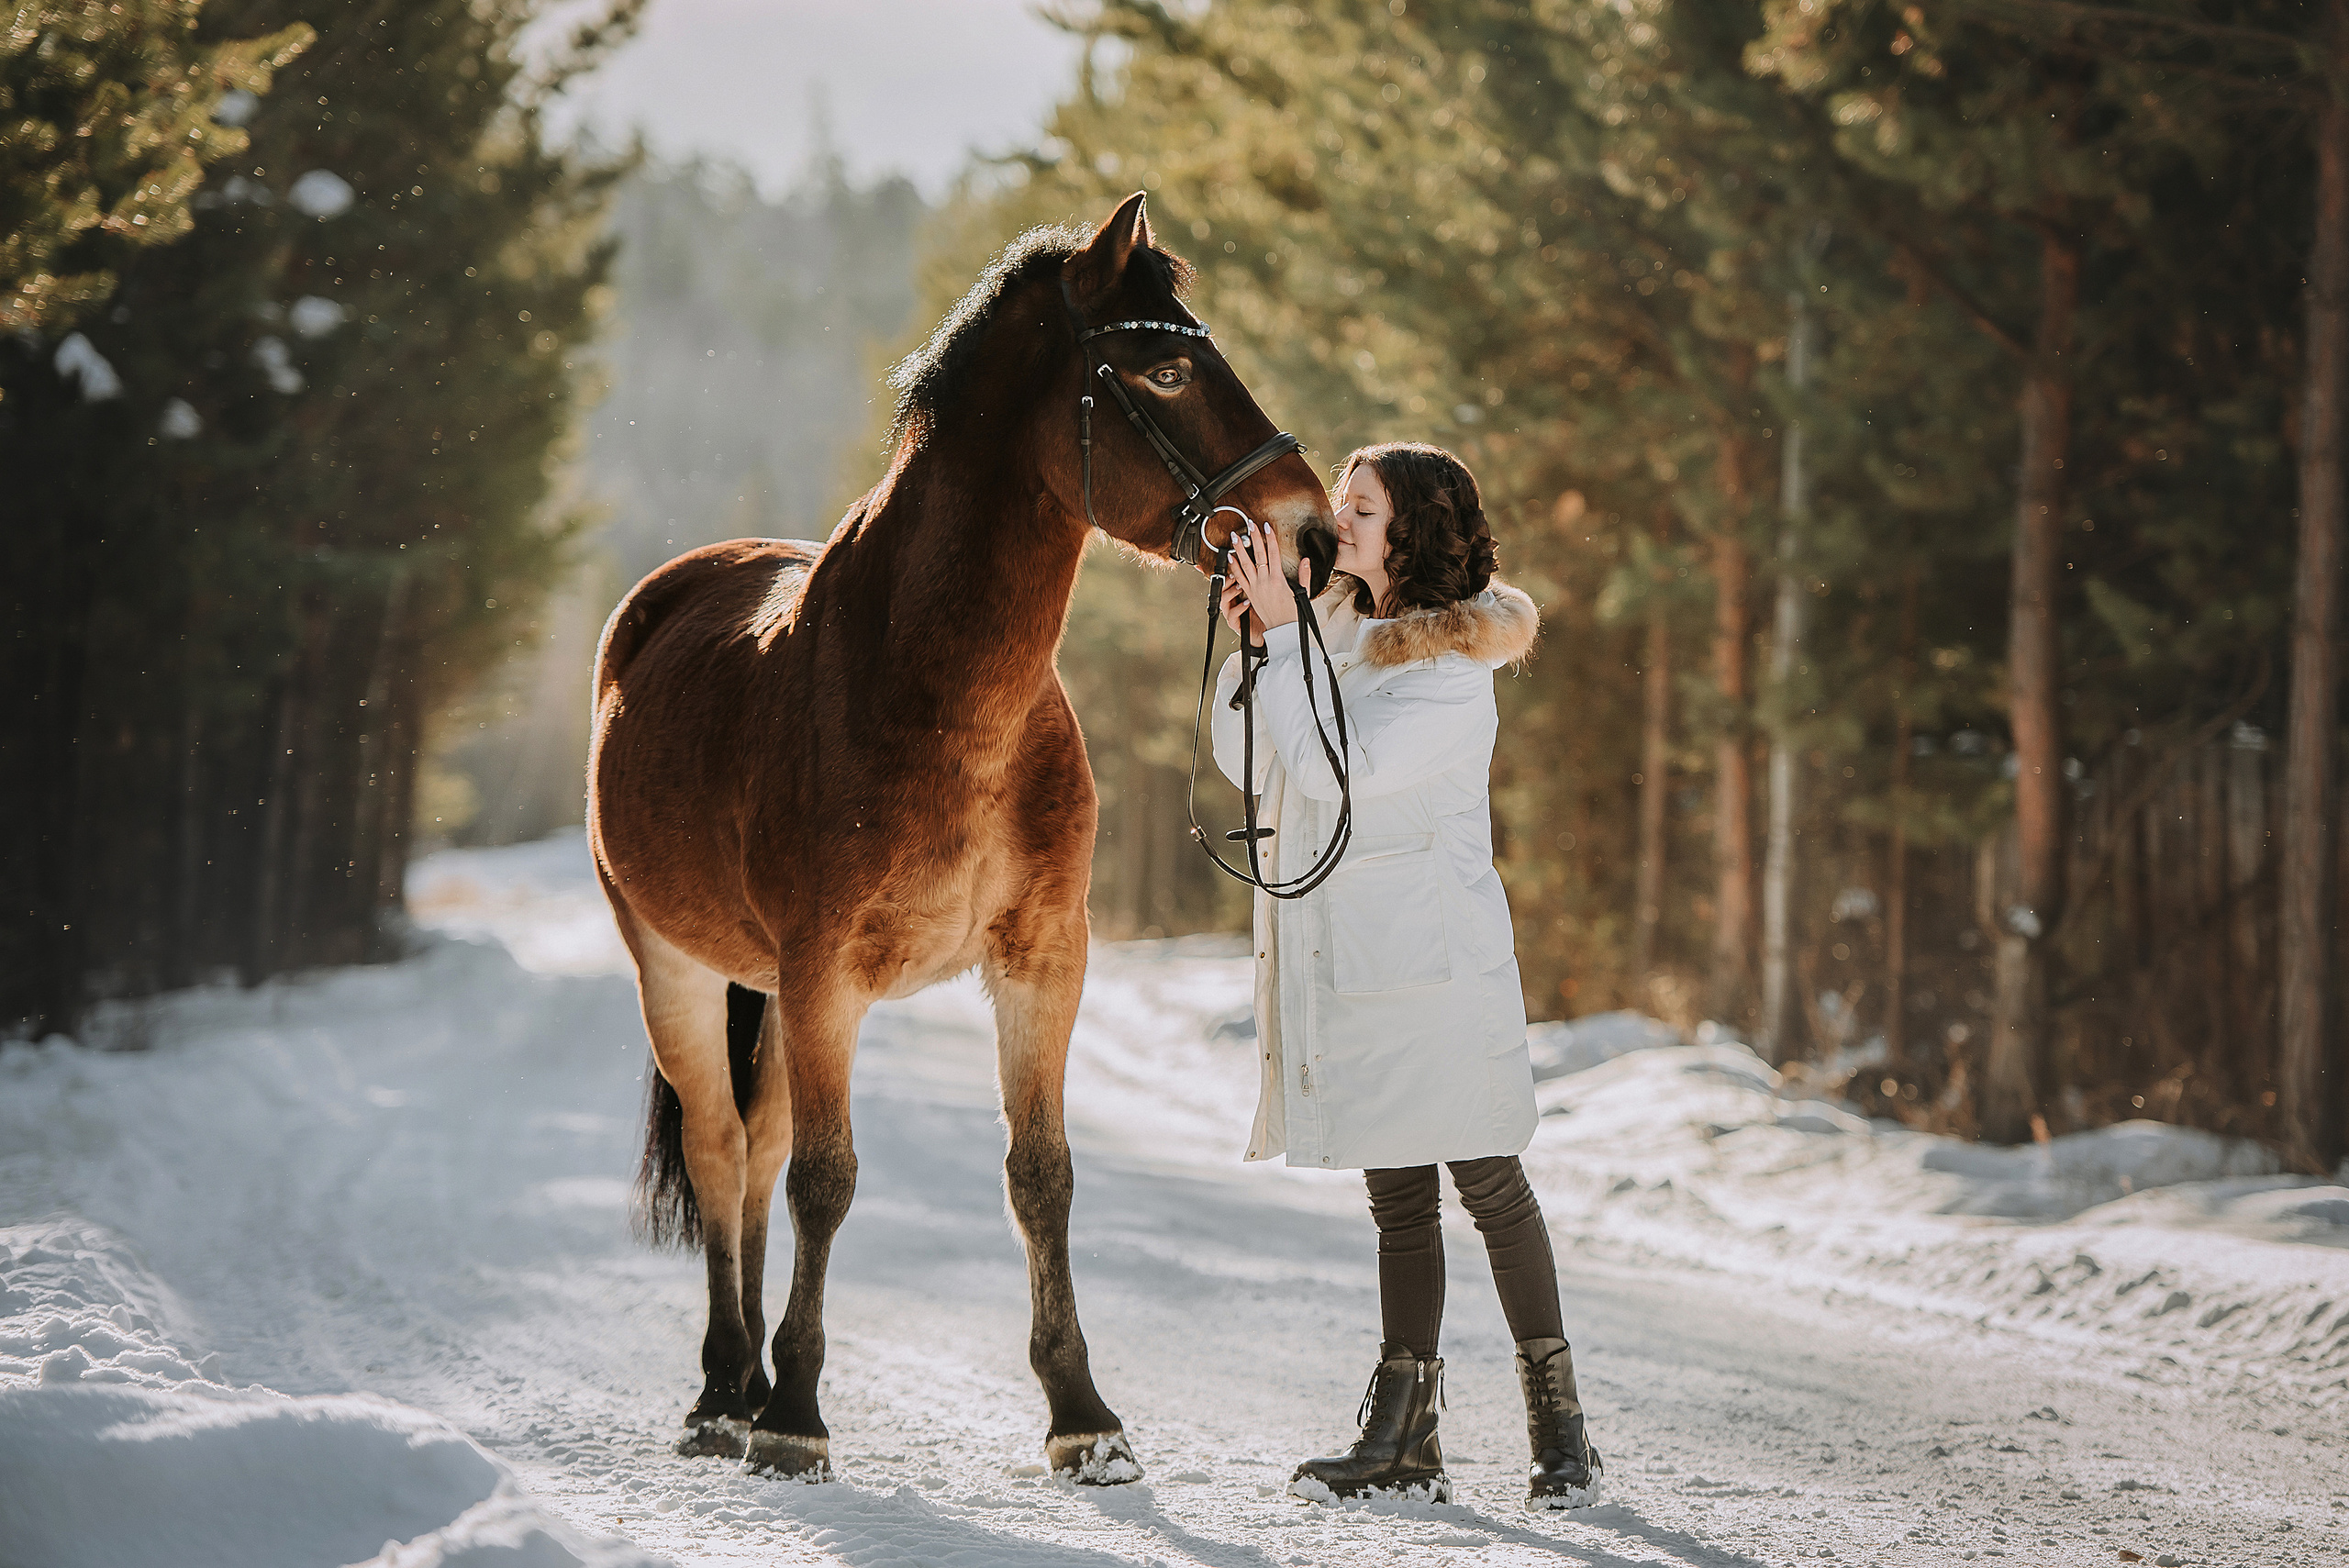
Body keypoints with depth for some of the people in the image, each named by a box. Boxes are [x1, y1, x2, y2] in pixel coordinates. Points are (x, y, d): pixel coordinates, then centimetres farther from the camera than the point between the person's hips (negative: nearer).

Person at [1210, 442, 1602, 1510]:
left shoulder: (1454, 668, -11)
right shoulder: (1338, 635, 13)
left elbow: (1334, 766, -20)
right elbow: (1247, 764, 12)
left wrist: (1283, 634, -15)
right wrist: (1251, 643, -1)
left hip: (1432, 960, -7)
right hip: (1343, 960, 7)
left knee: (1486, 1181, -2)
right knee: (1396, 1196, 9)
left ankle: (1559, 1427, 6)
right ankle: (1403, 1438, 10)